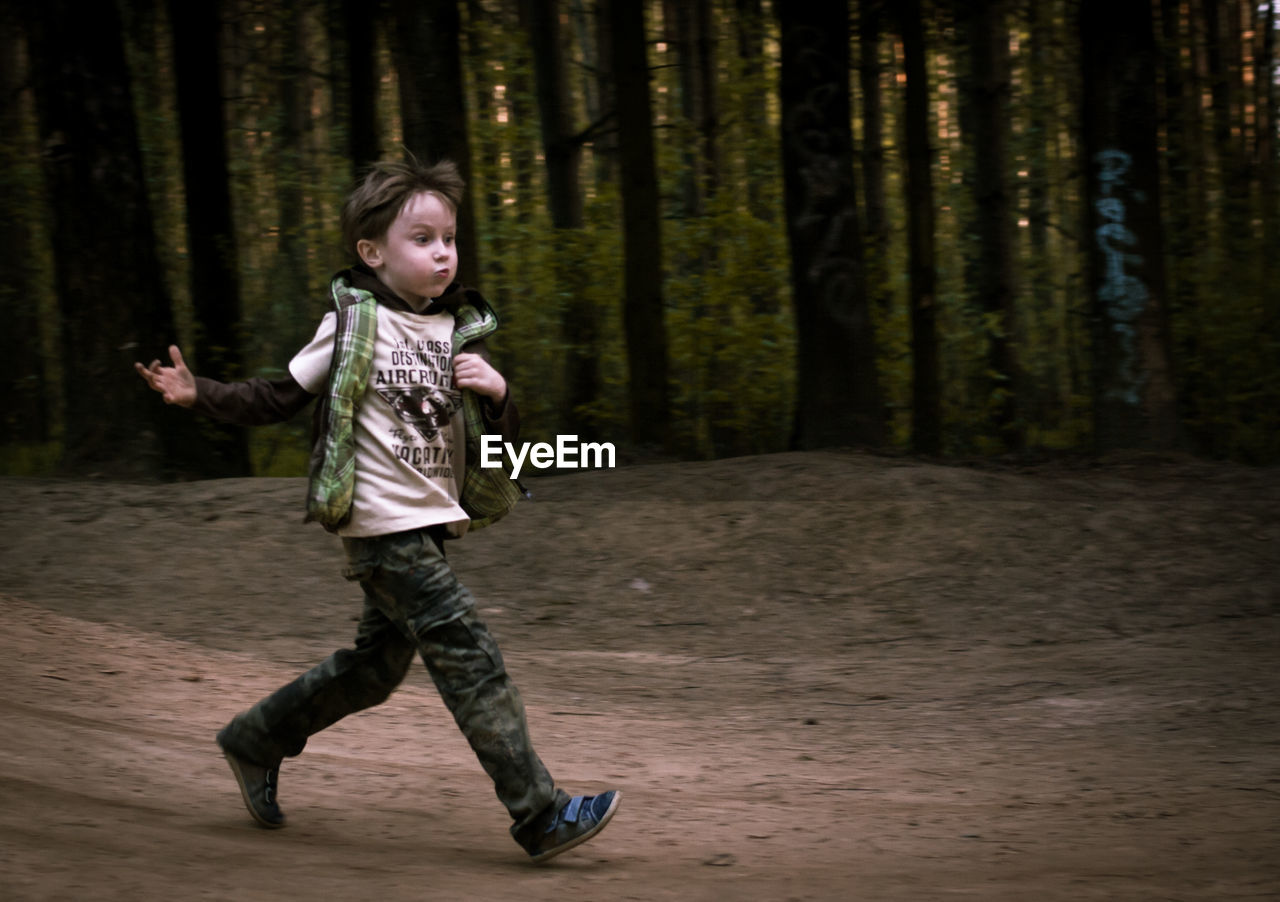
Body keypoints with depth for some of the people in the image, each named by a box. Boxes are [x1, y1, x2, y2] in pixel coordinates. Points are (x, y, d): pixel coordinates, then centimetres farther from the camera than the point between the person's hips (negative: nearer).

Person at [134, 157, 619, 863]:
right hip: (380, 520, -7)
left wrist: (497, 395, -10)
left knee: (376, 665, 16)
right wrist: (199, 394, -13)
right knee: (469, 658, -12)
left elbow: (504, 440, 11)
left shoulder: (460, 332, 9)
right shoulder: (353, 324, -6)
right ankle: (540, 815, -9)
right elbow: (279, 399, 0)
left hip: (429, 522, 7)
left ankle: (254, 742, 36)